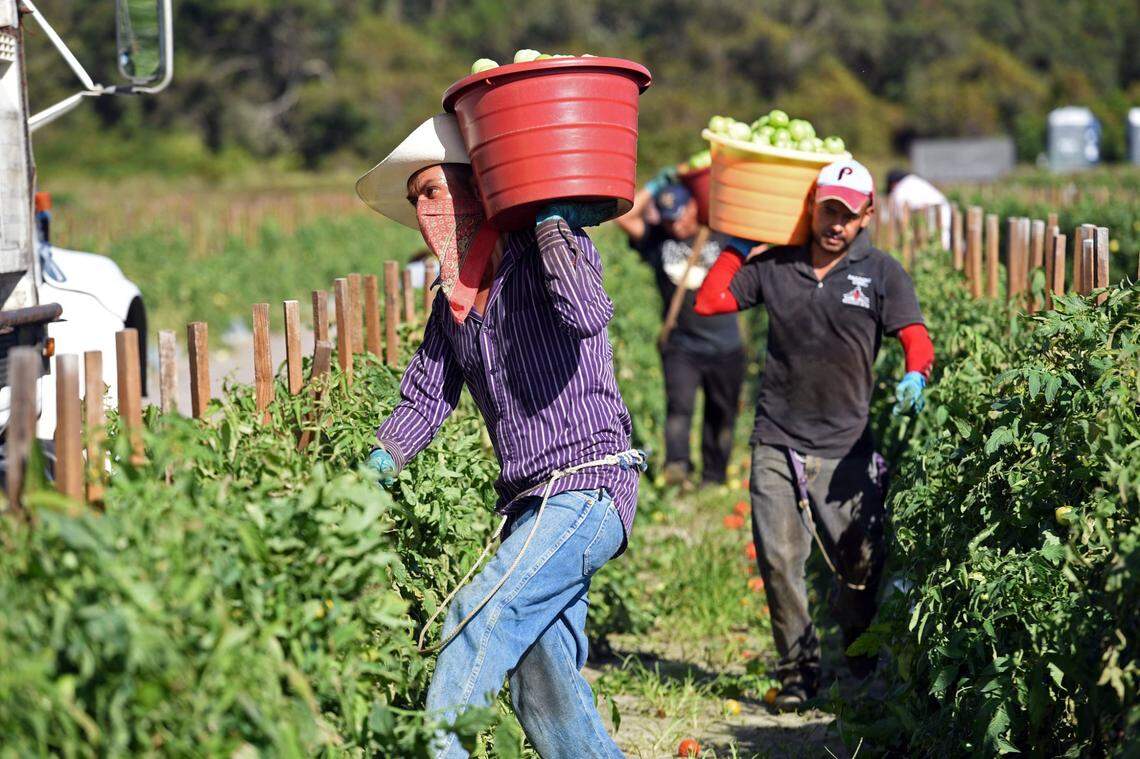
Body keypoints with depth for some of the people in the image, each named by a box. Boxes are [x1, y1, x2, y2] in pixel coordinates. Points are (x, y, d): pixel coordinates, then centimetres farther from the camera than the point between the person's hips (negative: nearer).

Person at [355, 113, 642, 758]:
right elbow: (426, 397, 21)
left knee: (483, 614, -23)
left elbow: (585, 316, -28)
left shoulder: (550, 250, -6)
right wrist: (377, 467, 3)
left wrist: (550, 212, -20)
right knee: (546, 698, 5)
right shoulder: (454, 298, 17)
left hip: (587, 486, -8)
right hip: (528, 503, 8)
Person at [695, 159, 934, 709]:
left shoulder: (881, 274, 4)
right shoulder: (775, 266, 8)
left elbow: (915, 338, -5)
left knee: (862, 566, -4)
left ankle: (863, 674, 19)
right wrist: (740, 243, 8)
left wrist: (915, 377, -26)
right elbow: (709, 301, 7)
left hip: (845, 448, -1)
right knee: (778, 560, -5)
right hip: (776, 443, 1)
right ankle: (798, 671, 10)